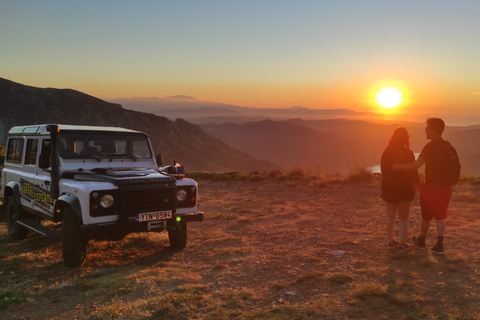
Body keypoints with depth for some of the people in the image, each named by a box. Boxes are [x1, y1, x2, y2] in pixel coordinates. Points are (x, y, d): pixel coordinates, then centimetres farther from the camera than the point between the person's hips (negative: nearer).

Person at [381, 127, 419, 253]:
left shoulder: (386, 152, -2)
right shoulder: (407, 153, -15)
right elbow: (413, 172, -10)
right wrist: (416, 184, 6)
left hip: (388, 188, 4)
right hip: (404, 188, -4)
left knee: (390, 216, 15)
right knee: (403, 218, 5)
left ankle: (391, 241, 23)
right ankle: (402, 244, 7)